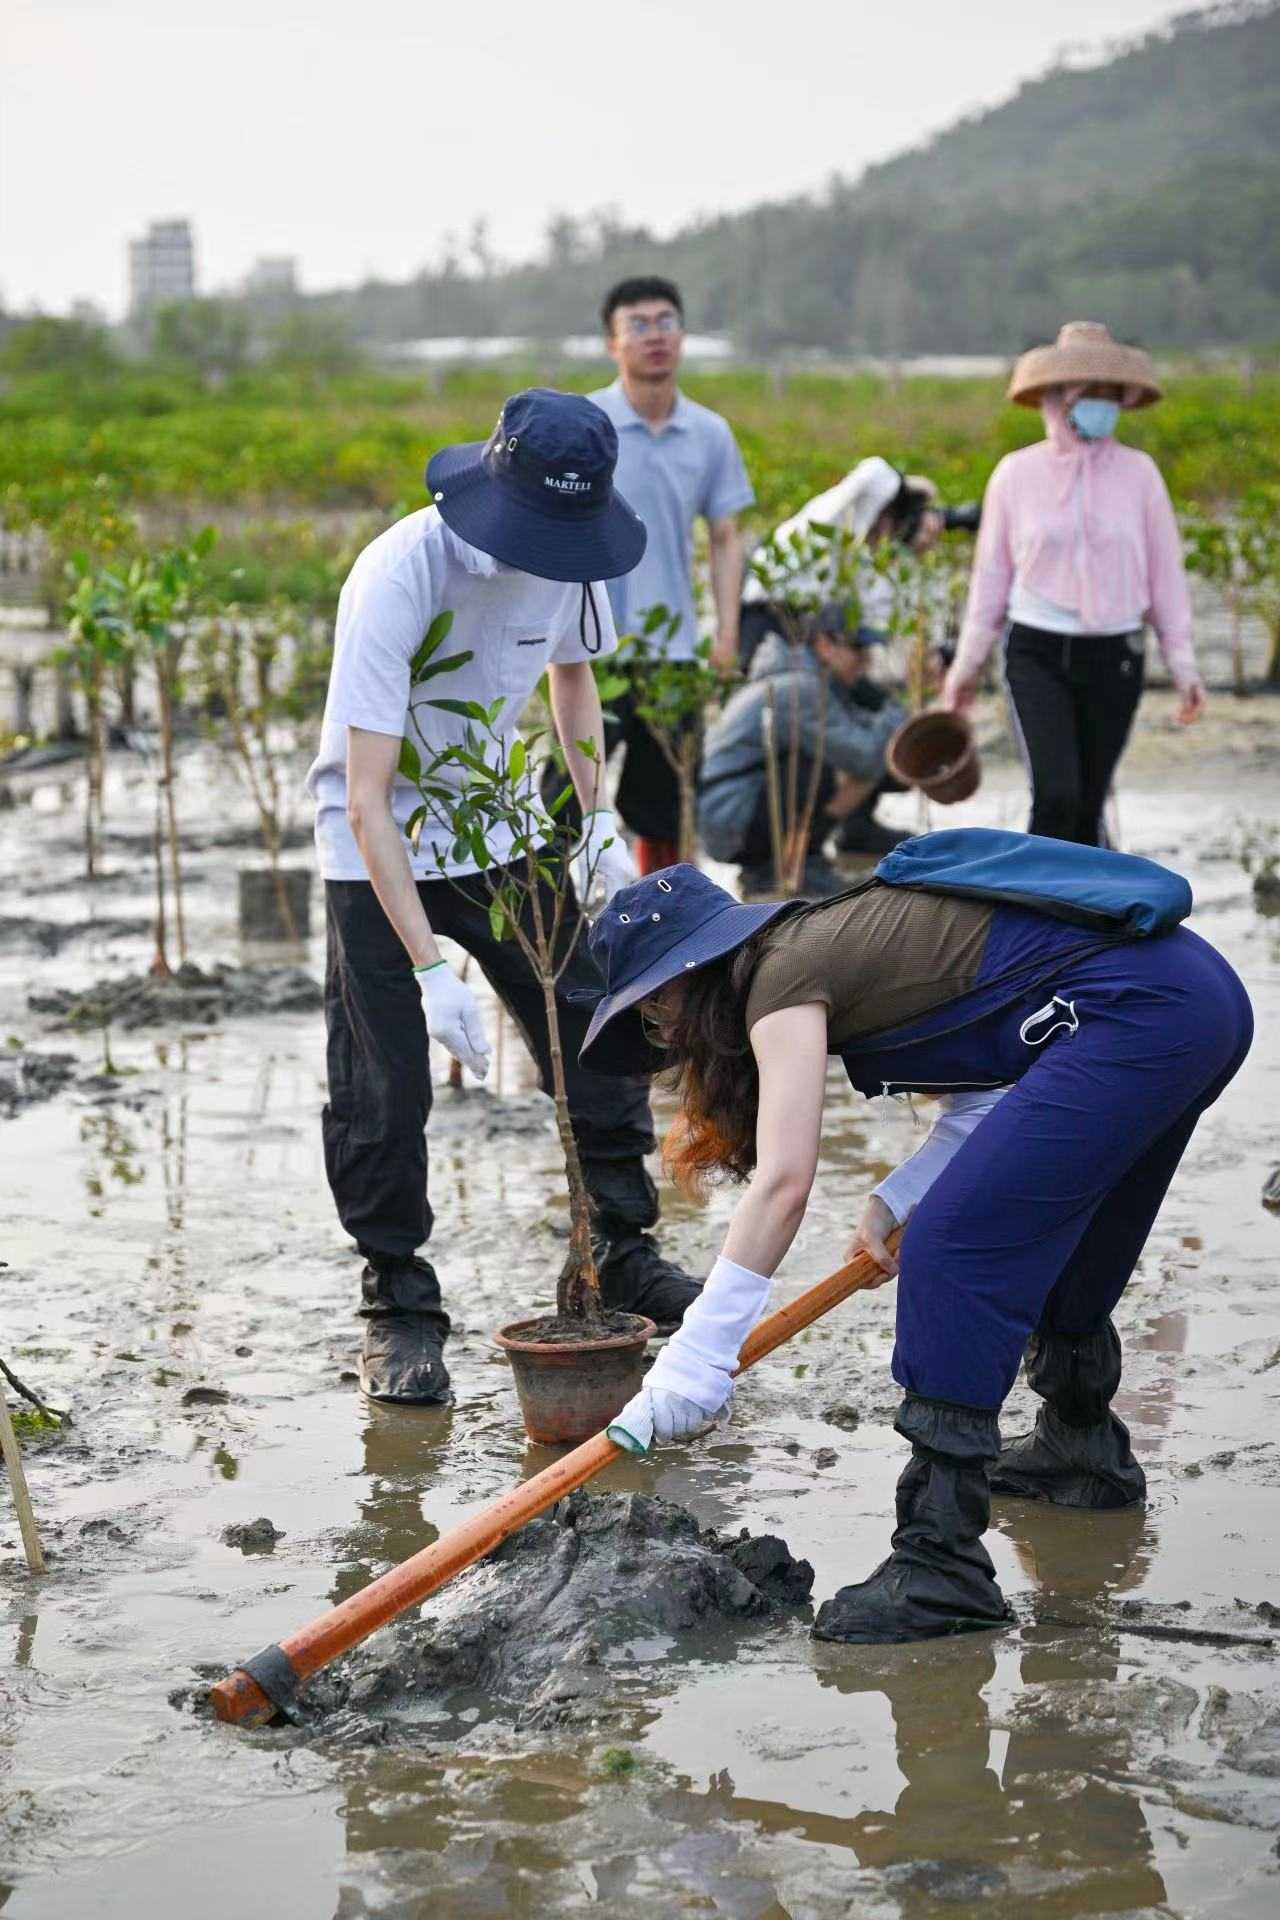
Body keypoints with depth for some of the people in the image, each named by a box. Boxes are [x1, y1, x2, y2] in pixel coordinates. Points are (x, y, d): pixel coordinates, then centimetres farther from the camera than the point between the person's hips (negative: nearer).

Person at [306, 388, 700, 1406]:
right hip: (379, 847, -5)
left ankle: (623, 1254, 21)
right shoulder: (400, 575, -31)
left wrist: (597, 814, 2)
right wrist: (431, 967, -37)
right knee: (384, 1091, -5)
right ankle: (399, 1306, 10)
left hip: (496, 826, 5)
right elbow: (369, 800, -32)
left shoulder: (571, 554, -12)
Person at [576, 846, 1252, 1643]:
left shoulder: (786, 974, -6)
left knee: (950, 1249, -12)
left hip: (1130, 1015, -10)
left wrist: (695, 1362, -18)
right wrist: (895, 1199, 10)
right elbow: (988, 1096, 20)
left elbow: (782, 1184, -17)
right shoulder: (840, 941, 20)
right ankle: (1083, 1447, 52)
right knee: (1051, 1247, 28)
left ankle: (943, 1563, -13)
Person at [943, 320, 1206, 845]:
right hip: (1037, 652, -1)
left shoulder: (1138, 472, 0)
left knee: (1088, 804, 7)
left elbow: (1165, 572, 5)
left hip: (1114, 657, 1)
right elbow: (991, 575, 7)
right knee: (1056, 796, -17)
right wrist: (966, 664, 10)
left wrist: (1183, 665, 3)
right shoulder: (1016, 473, -1)